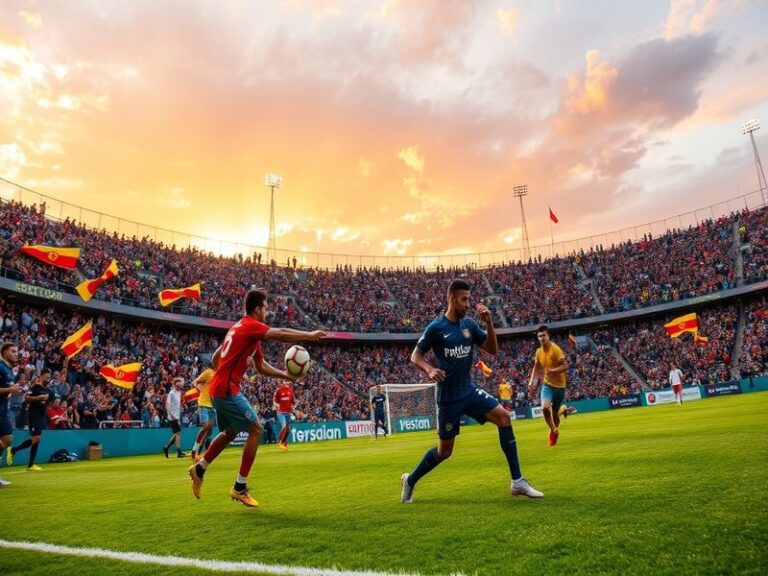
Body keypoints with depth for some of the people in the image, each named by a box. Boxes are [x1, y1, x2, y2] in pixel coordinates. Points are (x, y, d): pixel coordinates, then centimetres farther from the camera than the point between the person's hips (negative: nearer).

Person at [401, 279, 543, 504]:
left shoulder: (469, 324, 3)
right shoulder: (436, 327, -12)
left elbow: (493, 350, 3)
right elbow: (415, 356, -7)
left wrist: (489, 323, -10)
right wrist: (429, 369, -27)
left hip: (469, 390, 5)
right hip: (448, 397, -5)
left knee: (503, 416, -15)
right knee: (444, 451, 5)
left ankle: (517, 481, -6)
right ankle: (410, 480, 29)